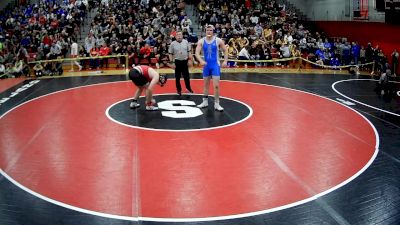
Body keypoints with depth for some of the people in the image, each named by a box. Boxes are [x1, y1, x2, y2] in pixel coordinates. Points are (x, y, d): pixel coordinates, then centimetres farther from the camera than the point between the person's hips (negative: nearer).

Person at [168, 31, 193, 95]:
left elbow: (189, 52, 6)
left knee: (186, 76, 11)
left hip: (185, 61, 2)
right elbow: (170, 54, -3)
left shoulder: (186, 42, 0)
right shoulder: (173, 44, -6)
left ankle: (188, 87, 29)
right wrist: (172, 63, -8)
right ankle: (179, 89, 20)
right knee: (177, 77, 7)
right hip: (177, 62, -1)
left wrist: (189, 60, 0)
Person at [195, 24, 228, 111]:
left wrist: (225, 61, -7)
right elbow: (197, 53, -8)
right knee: (206, 84, 13)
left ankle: (216, 104, 0)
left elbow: (225, 50, 4)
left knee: (216, 85, -8)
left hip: (215, 65, -3)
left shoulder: (218, 40, -6)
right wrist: (201, 61, -26)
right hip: (206, 65, 3)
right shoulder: (201, 41, -2)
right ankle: (205, 102, 26)